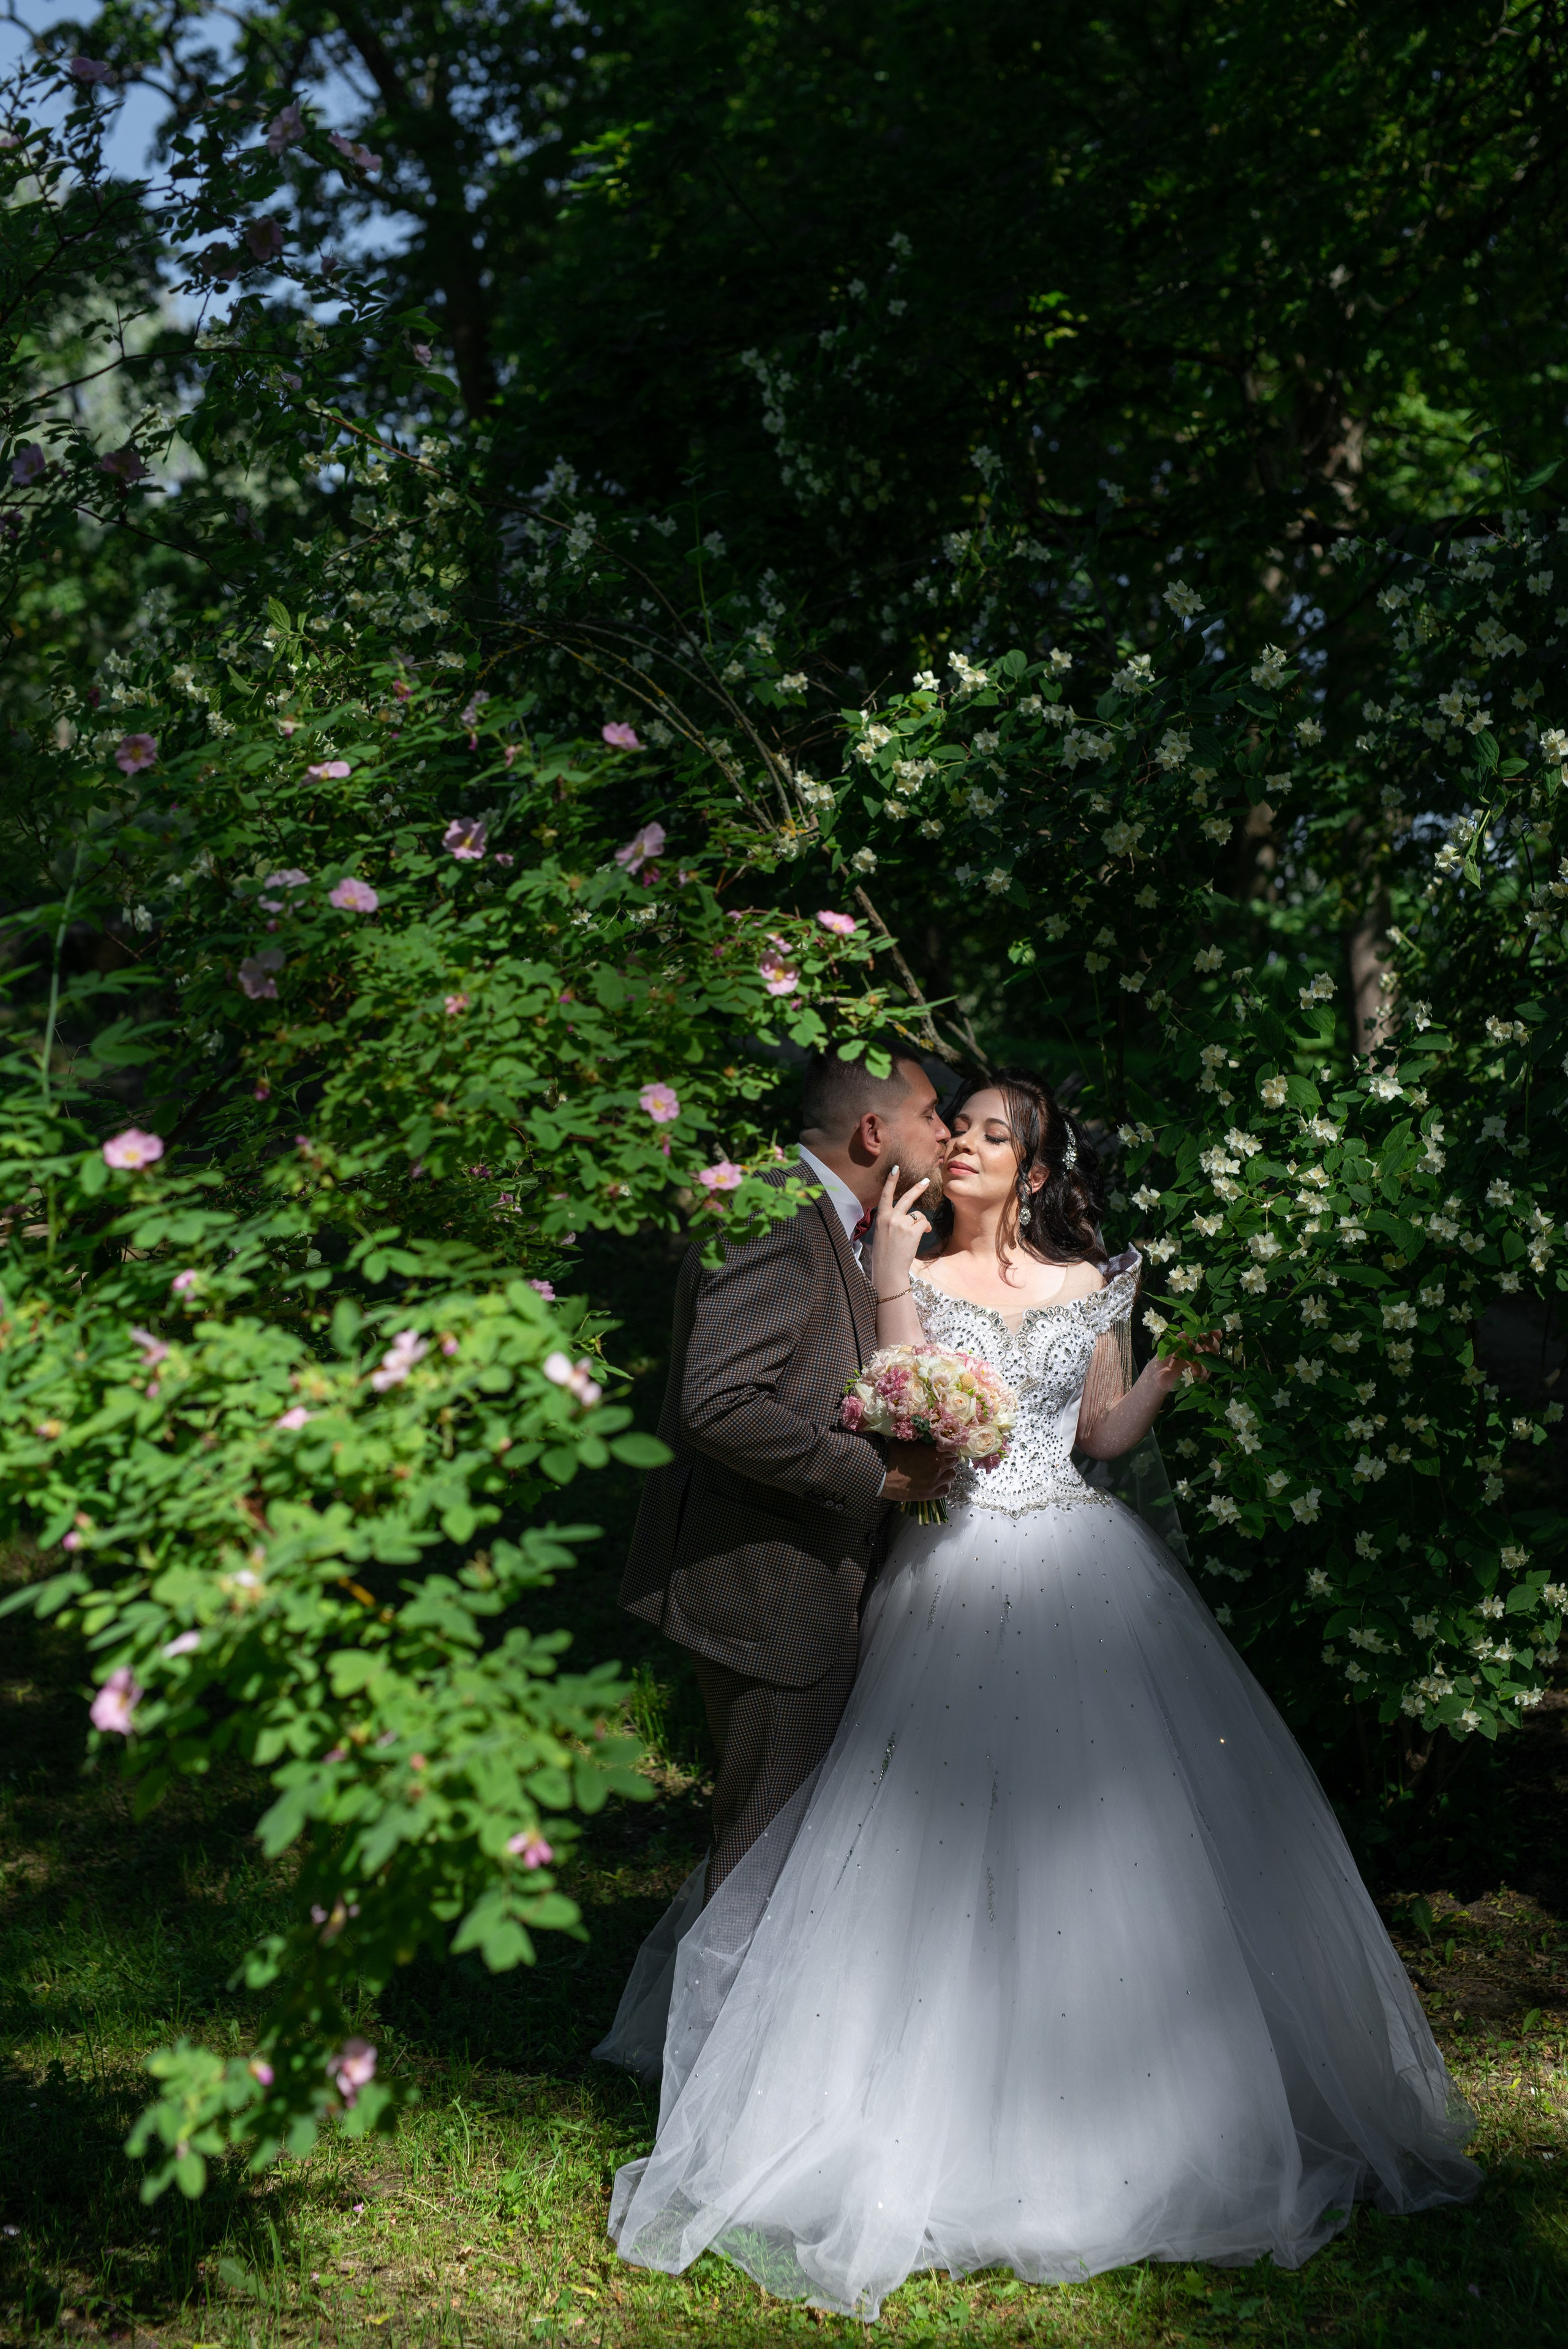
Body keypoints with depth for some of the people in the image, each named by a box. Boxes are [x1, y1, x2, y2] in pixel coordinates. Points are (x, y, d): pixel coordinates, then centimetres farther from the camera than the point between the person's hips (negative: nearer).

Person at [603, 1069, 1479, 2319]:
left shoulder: (1094, 1281, 9)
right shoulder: (917, 1273, 2)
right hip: (961, 1577, -2)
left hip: (1086, 1573, 2)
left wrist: (1178, 1362, 1)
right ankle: (957, 2128, 8)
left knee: (1118, 1841, 3)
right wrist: (893, 1280, -15)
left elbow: (1101, 1435, 14)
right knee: (956, 1848, -2)